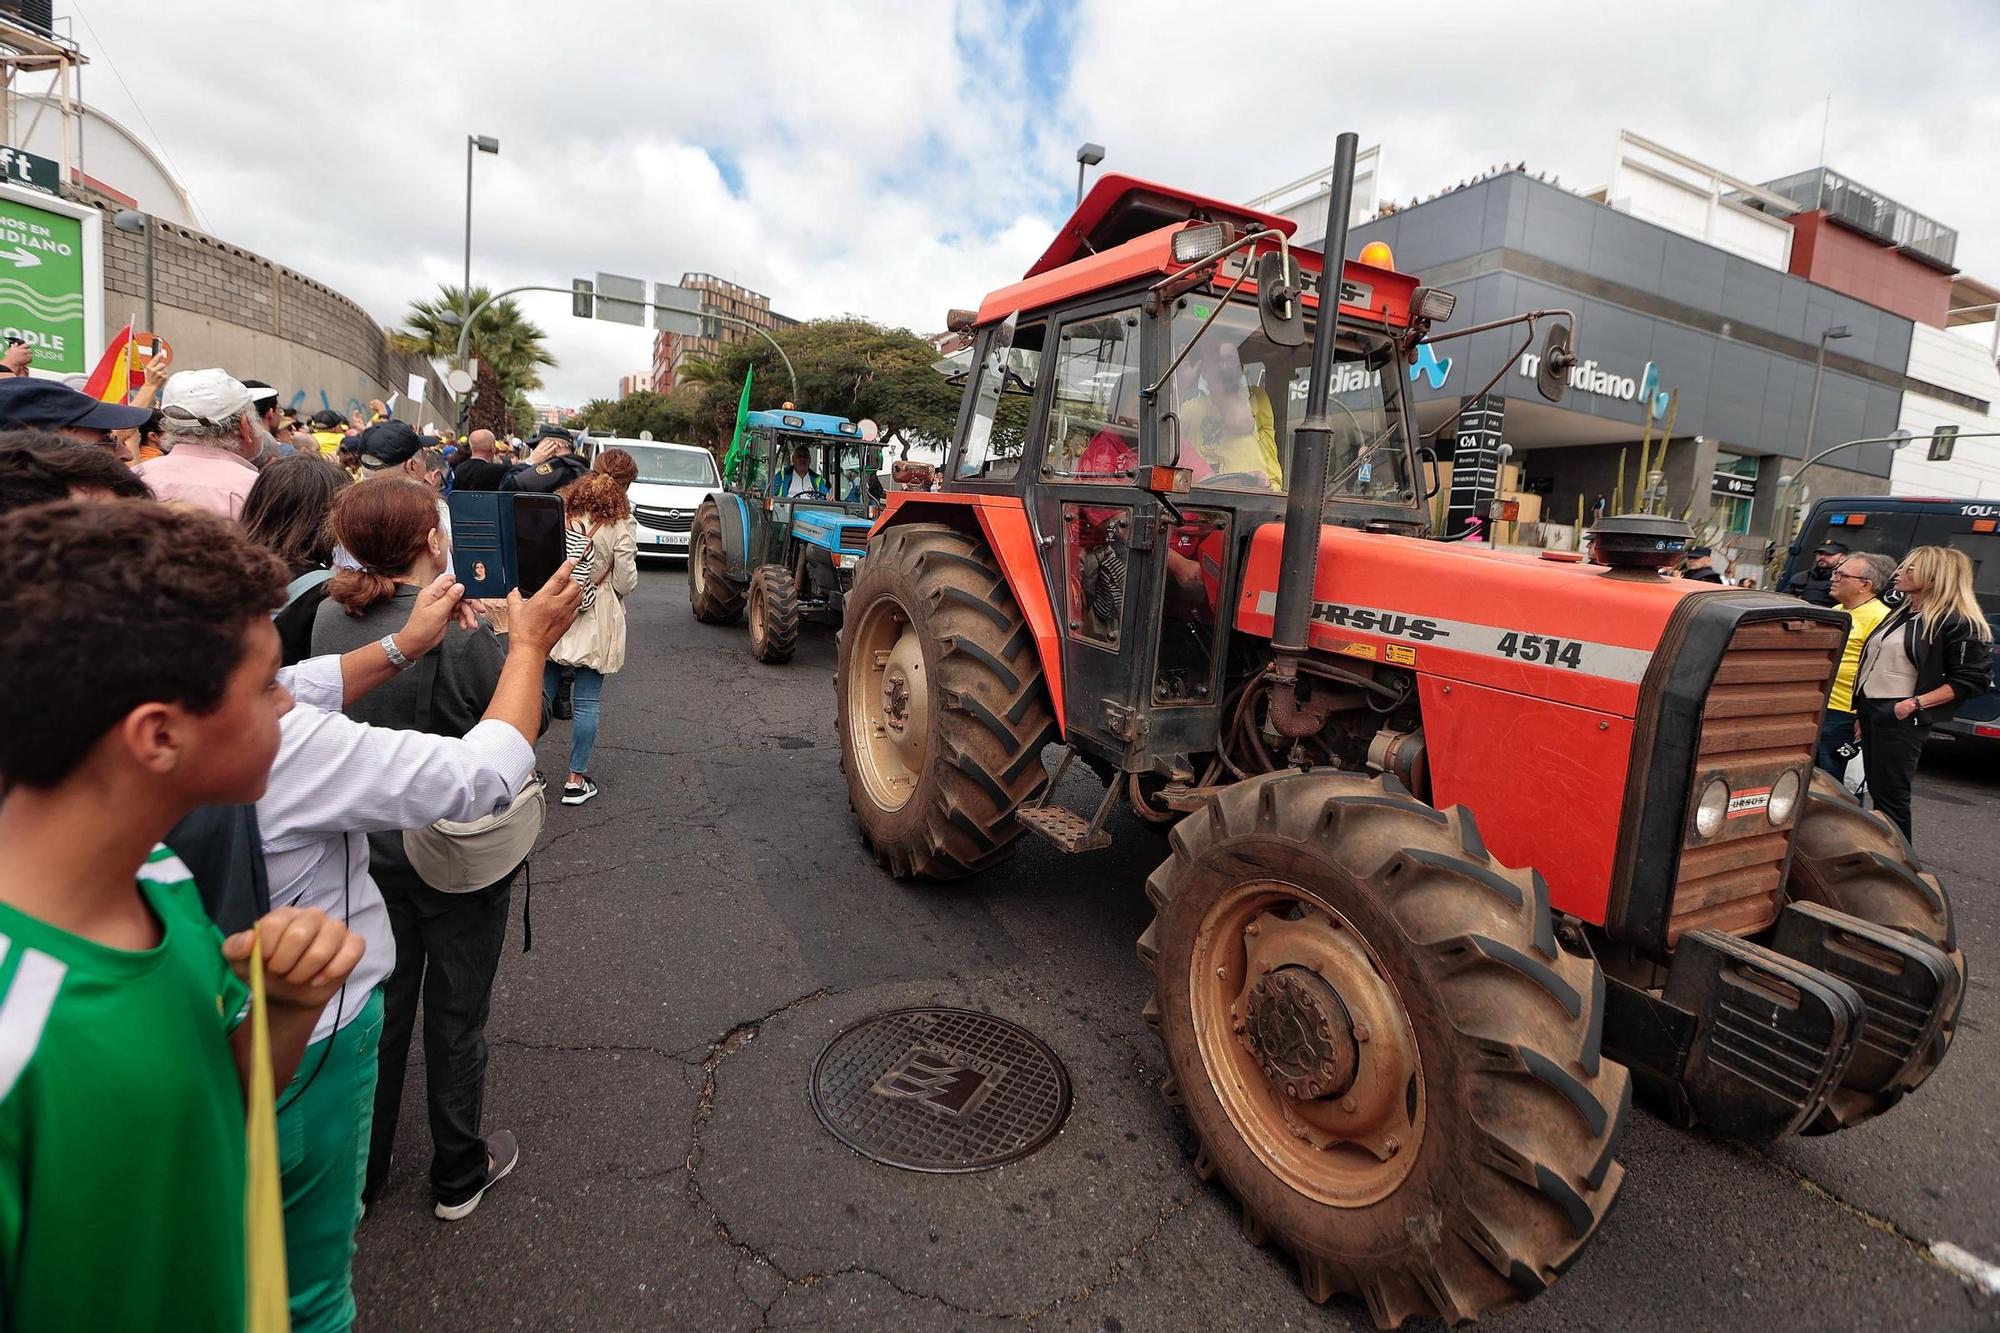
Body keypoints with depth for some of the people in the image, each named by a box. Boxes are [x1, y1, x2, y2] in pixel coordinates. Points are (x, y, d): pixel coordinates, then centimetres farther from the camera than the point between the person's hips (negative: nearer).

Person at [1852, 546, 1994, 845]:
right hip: (1870, 709, 8)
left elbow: (1973, 680, -14)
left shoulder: (1959, 623, -10)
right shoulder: (1900, 613, 16)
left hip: (1901, 718, -8)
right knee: (1876, 788, 14)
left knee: (1891, 795, -4)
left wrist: (1916, 703, -22)